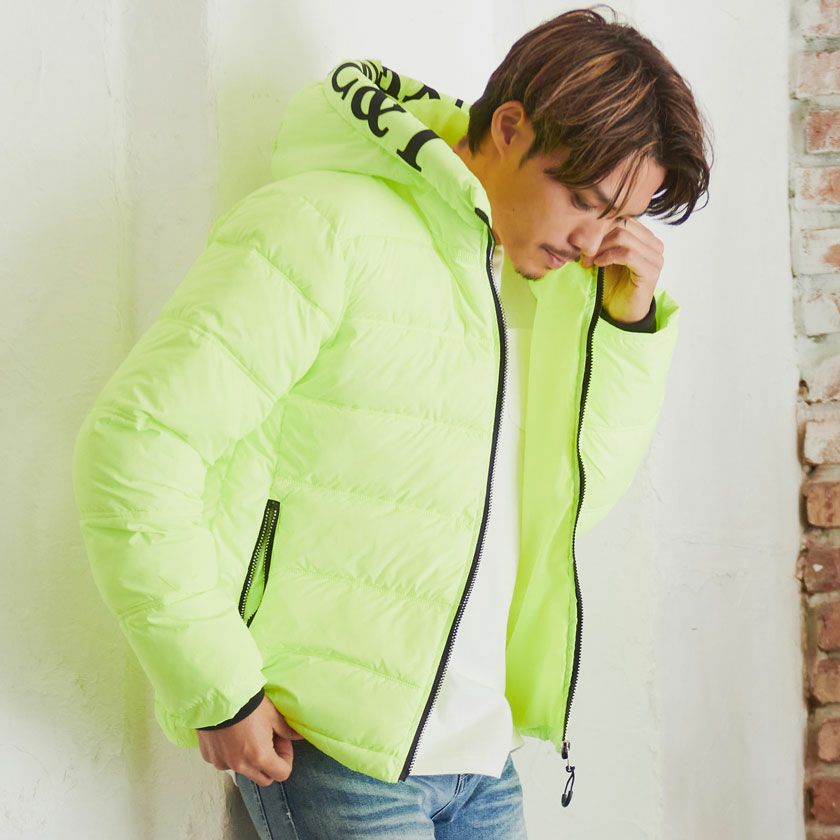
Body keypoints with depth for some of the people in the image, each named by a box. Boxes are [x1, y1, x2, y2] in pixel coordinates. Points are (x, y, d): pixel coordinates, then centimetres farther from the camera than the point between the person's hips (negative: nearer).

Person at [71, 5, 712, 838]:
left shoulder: (525, 280, 13)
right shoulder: (328, 228, -12)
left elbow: (571, 498, 17)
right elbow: (135, 442, -18)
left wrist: (629, 325, 4)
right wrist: (216, 690, -16)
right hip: (331, 753, -7)